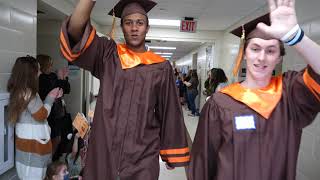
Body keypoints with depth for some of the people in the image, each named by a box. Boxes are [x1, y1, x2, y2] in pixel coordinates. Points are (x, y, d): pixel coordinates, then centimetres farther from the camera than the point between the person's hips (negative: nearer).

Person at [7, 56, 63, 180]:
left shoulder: (19, 91, 7)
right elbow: (41, 115, -17)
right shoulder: (28, 93, -23)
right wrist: (50, 98, -6)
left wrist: (51, 98, 10)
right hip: (32, 143, -10)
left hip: (27, 140, 10)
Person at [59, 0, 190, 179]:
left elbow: (169, 112, 2)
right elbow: (75, 29, -12)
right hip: (104, 152, 1)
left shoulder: (161, 67, -1)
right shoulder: (108, 54, 2)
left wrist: (172, 153, 2)